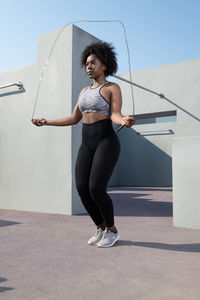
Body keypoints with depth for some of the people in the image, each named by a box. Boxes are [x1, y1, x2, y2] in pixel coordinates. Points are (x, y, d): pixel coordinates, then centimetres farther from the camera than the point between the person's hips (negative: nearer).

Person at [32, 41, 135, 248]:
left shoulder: (113, 88, 0)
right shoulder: (85, 91, 20)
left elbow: (115, 115, -15)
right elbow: (73, 119, 20)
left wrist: (124, 121, -39)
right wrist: (46, 122, 15)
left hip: (107, 142, -6)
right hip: (87, 144, 7)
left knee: (96, 189, -17)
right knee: (82, 189, -6)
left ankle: (112, 230, 7)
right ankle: (101, 228, 15)